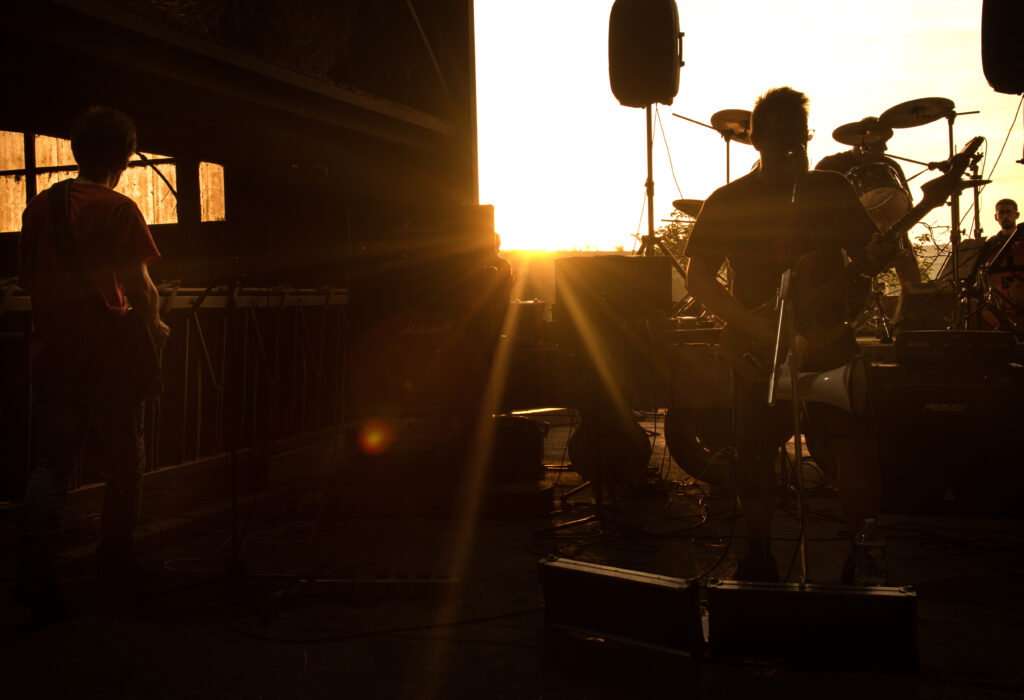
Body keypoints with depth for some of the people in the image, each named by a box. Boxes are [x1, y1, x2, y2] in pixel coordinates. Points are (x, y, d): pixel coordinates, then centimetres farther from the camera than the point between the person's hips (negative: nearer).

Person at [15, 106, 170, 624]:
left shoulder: (39, 206, 8)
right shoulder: (119, 209, -9)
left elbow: (25, 280, 15)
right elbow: (140, 288, -12)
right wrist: (154, 326, 6)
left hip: (52, 353, 4)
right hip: (107, 353, -4)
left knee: (50, 463, 5)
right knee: (123, 462, 12)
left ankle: (34, 567, -14)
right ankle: (115, 565, 20)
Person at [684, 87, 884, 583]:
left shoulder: (832, 189, 8)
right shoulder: (727, 202, 2)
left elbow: (867, 250, 14)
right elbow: (698, 278, 1)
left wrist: (862, 284, -10)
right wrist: (753, 326, -11)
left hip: (830, 342, 1)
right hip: (759, 353, -1)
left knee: (857, 454, -8)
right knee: (755, 459, 4)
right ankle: (759, 557, 22)